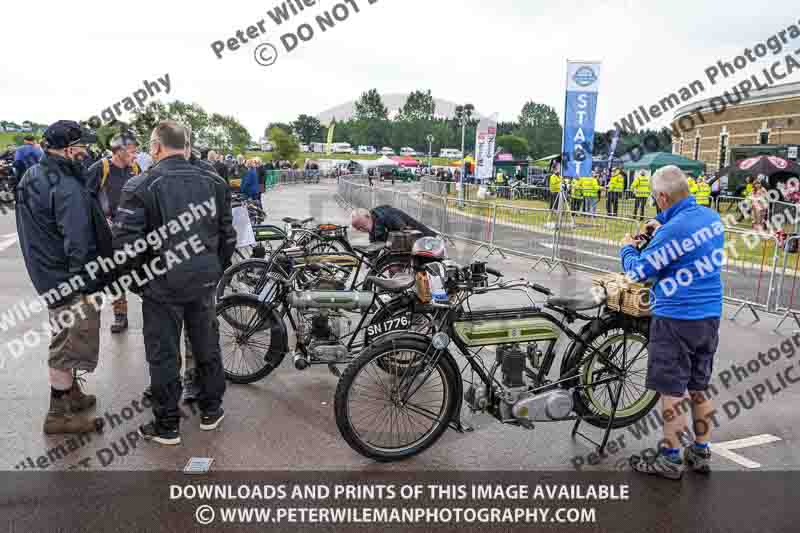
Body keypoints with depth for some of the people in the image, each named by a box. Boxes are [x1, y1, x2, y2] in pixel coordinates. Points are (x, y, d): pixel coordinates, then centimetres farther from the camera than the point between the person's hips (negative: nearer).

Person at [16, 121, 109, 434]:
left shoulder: (31, 177, 7)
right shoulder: (66, 188, -23)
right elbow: (77, 244, -26)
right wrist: (88, 286, -21)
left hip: (46, 275, 10)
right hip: (70, 281, -10)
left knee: (64, 340, 23)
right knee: (71, 346, 4)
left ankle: (72, 395, 39)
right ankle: (59, 415, 16)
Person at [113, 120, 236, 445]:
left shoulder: (141, 186, -12)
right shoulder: (212, 182, 2)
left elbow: (124, 241, -17)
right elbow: (227, 236, 5)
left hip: (162, 285, -4)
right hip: (204, 282, 4)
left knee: (163, 355, 9)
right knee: (207, 345, 17)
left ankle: (167, 426, 21)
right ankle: (211, 410, 32)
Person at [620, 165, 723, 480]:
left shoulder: (672, 231, -21)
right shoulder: (712, 217, 4)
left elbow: (638, 272, -12)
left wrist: (627, 248, 5)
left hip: (676, 320, -8)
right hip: (710, 318, 8)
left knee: (671, 391, 2)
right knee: (699, 388, 17)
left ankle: (670, 460, 11)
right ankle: (701, 454, 28)